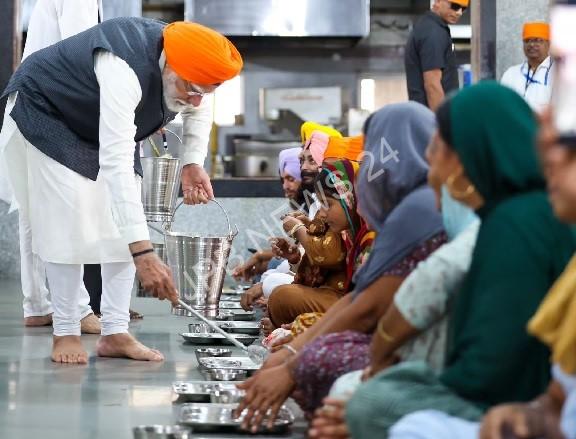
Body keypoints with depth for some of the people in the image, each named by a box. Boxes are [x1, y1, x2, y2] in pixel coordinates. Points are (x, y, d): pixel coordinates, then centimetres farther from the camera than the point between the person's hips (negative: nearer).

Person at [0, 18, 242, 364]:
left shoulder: (189, 69, -20)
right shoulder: (125, 70, -45)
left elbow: (199, 108, 7)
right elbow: (116, 163, -51)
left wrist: (193, 163, -11)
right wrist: (143, 254, -56)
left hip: (99, 127, 7)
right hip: (43, 114, -7)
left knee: (125, 222, -4)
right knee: (68, 221, -18)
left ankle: (115, 333, -3)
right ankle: (65, 333, -8)